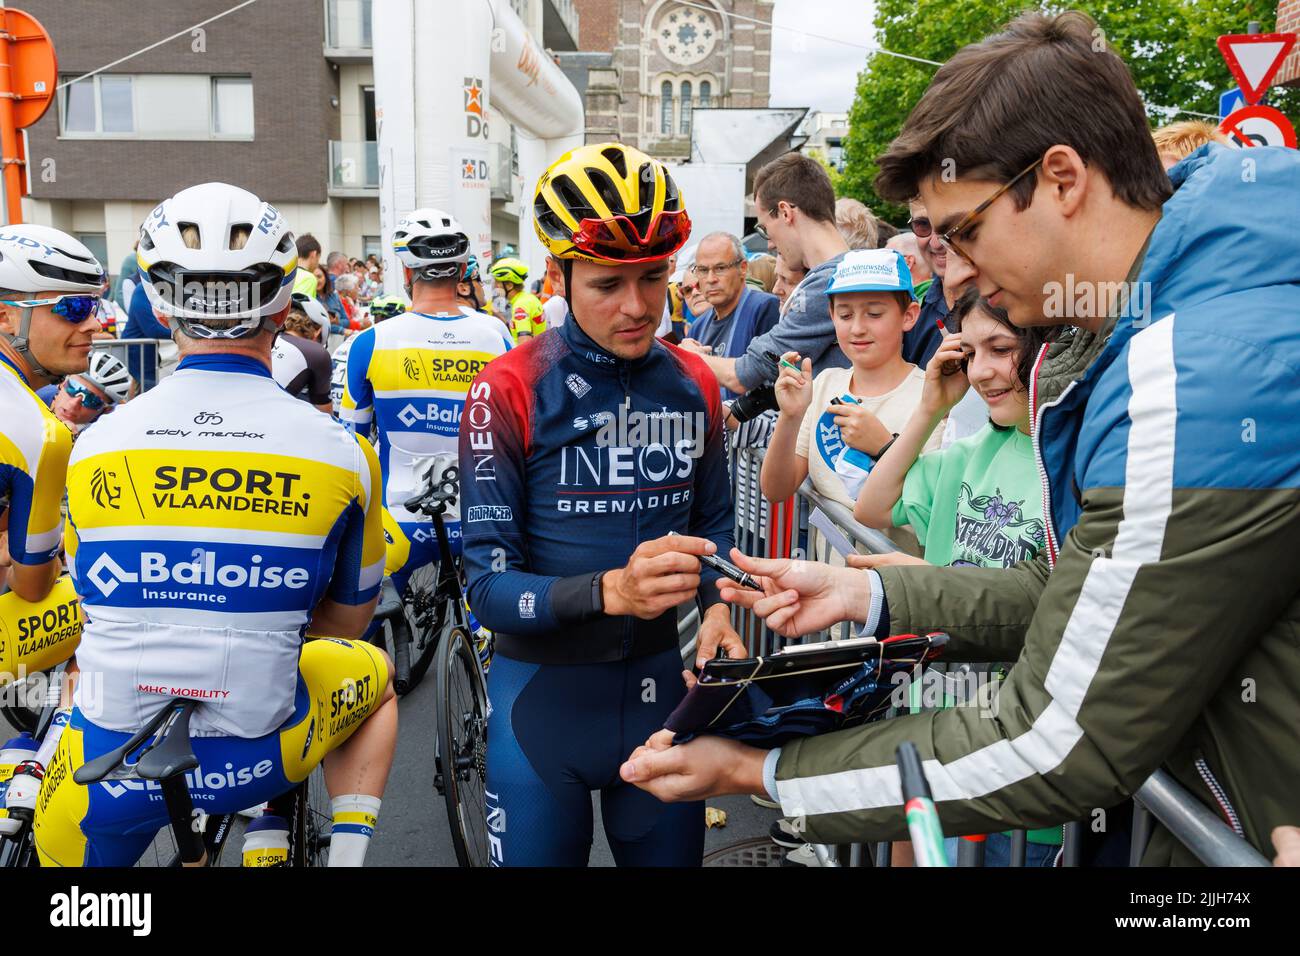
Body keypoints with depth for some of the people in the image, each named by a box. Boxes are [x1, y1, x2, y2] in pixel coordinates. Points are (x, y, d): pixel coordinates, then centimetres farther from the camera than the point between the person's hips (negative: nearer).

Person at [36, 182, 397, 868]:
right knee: (374, 674, 27)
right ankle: (346, 852, 17)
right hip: (253, 763, -1)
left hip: (104, 781, 2)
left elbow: (100, 600, 12)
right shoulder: (339, 451, -10)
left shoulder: (94, 446, -5)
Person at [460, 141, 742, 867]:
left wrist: (718, 607, -7)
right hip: (545, 694, -4)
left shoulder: (694, 385, 2)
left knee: (671, 855, 19)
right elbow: (488, 584, -17)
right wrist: (610, 589, -34)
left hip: (659, 687, 4)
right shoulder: (510, 390, -13)